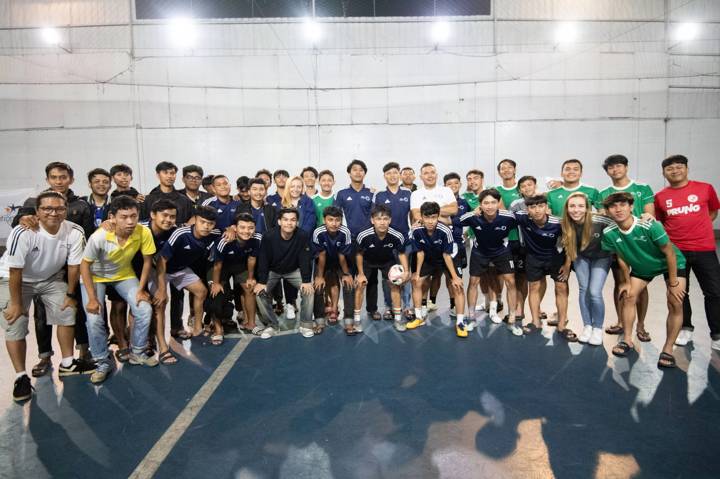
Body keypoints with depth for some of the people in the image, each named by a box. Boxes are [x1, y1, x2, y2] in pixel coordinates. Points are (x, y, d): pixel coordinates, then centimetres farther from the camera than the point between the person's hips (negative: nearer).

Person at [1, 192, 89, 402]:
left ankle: (67, 364, 17)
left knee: (66, 312, 0)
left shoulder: (75, 232, -25)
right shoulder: (23, 233, -34)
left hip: (51, 278, 4)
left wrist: (70, 295, -3)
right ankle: (21, 377, 6)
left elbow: (74, 266, -12)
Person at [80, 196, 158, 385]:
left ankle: (137, 352, 13)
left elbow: (147, 260, -11)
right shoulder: (99, 237, -35)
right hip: (96, 276, -2)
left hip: (125, 275, 2)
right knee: (94, 319, -17)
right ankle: (103, 363, 6)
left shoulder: (144, 233, -28)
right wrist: (92, 298, -21)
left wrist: (141, 289, -10)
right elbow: (85, 265, -20)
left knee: (145, 310, -11)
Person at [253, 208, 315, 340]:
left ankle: (305, 324, -1)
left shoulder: (302, 236, -26)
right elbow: (263, 260, -18)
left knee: (309, 290, -18)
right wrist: (261, 281, -20)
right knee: (260, 292, -17)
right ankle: (271, 324, 3)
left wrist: (307, 281, -23)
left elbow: (305, 260, -19)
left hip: (294, 270, 0)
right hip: (272, 271, 0)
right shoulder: (269, 237, -27)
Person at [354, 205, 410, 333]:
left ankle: (398, 318, 12)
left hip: (388, 261, 1)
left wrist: (406, 271, -24)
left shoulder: (397, 236, -33)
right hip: (368, 261, -1)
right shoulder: (363, 236, -36)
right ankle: (357, 319, 9)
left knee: (395, 284, -4)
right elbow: (359, 254, -15)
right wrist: (361, 273, -9)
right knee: (360, 285, -7)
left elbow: (401, 254, -12)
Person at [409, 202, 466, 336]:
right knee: (417, 282, 1)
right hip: (429, 259, 4)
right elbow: (420, 253, -10)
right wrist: (417, 273, -5)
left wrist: (454, 277, -20)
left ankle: (460, 322, -3)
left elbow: (447, 255, -24)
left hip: (450, 258, -3)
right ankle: (419, 317, 17)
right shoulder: (417, 231, -25)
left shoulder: (445, 231, -34)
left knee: (457, 287, -15)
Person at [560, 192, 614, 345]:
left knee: (594, 292, -9)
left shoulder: (599, 221, -33)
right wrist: (567, 263, -1)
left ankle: (598, 328, 11)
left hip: (601, 257, -3)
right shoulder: (565, 224, -22)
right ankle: (587, 326, 20)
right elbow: (569, 246, -5)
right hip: (581, 257, 3)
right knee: (583, 289, 3)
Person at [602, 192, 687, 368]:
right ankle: (627, 340, 14)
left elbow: (669, 253, -25)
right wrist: (627, 282, 0)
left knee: (675, 303, -14)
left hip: (672, 264, -4)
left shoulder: (651, 226, -37)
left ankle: (668, 349, -3)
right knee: (628, 297, -2)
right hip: (642, 266, 4)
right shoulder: (609, 233, -23)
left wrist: (673, 283, -19)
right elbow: (622, 257, -6)